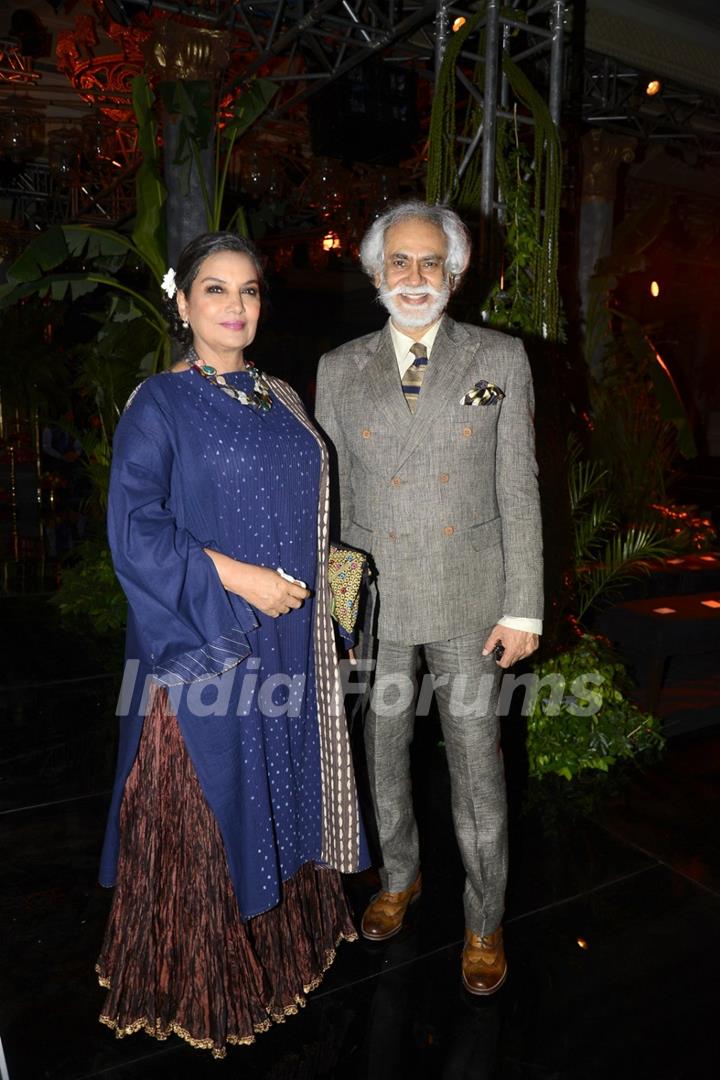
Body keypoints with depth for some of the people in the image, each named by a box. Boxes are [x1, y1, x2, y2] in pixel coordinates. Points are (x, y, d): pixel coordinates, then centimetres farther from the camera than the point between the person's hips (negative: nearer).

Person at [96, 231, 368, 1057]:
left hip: (286, 642, 6)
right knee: (207, 809, 6)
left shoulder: (278, 399, 11)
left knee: (284, 790, 17)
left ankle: (285, 934, 39)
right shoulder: (158, 405, -7)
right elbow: (133, 528, -14)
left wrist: (331, 563, 3)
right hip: (203, 643, -6)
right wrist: (234, 577, -20)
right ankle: (199, 984, 27)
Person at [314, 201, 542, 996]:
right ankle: (399, 877, 43)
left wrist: (523, 607, -6)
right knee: (383, 748, 17)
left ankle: (485, 920, 29)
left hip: (468, 598, -1)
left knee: (476, 762, 6)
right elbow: (328, 492, 5)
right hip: (371, 596, 2)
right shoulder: (340, 369, 3)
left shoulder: (500, 359, -1)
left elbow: (518, 489, -2)